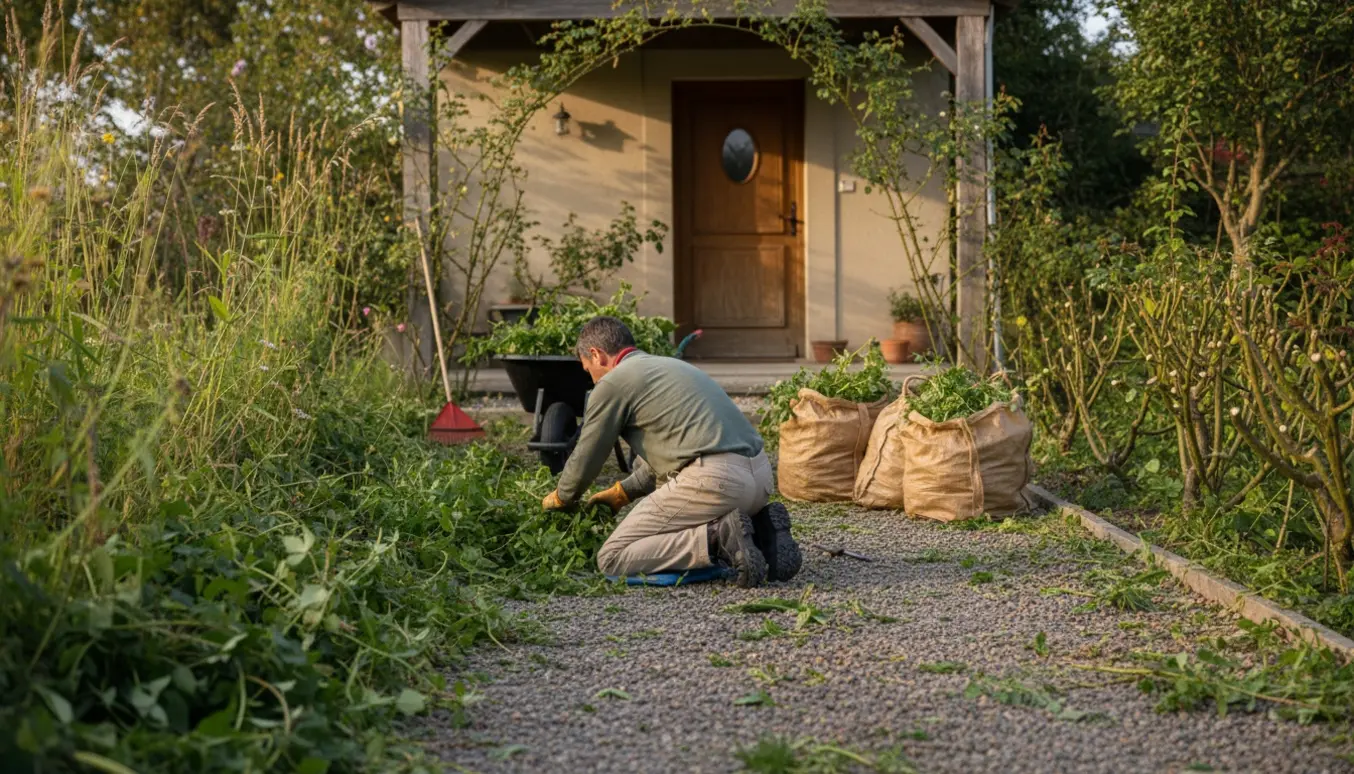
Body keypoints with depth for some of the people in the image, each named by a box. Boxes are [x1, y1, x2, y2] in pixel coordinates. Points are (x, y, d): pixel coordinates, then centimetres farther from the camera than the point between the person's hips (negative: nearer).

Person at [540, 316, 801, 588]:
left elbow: (585, 460, 11)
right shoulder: (669, 365, 29)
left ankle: (719, 537, -15)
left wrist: (561, 497, 31)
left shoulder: (613, 382, 3)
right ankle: (759, 530, 8)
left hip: (714, 479, -9)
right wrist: (621, 493, 43)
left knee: (612, 558, -1)